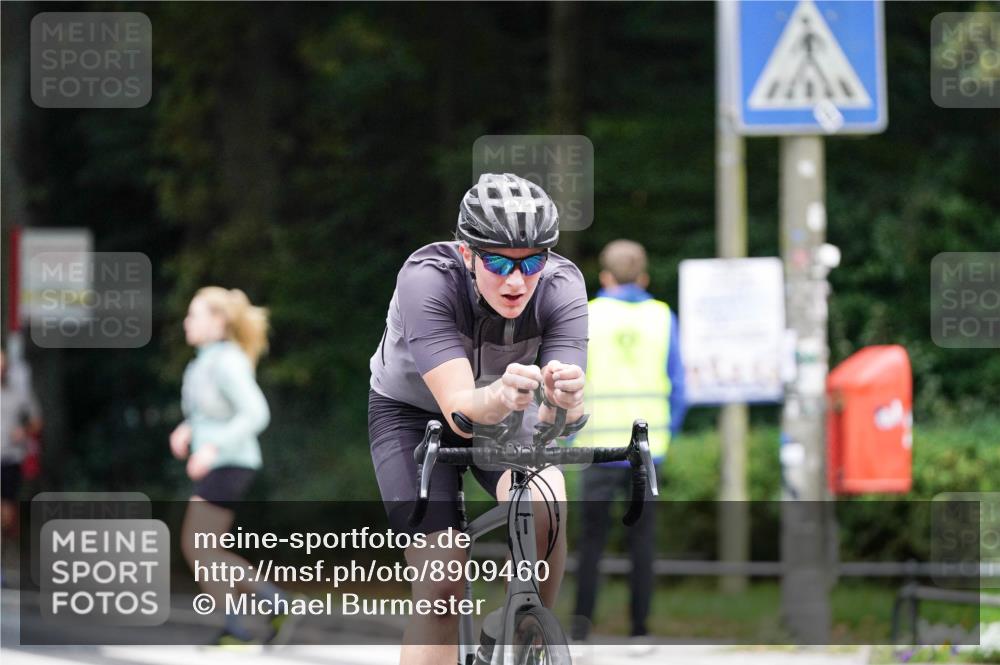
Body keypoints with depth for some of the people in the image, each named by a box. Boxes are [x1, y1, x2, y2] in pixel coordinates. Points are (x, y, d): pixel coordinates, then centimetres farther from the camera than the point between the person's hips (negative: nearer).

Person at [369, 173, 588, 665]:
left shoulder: (562, 286, -28)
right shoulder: (427, 279, -35)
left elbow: (558, 418, -36)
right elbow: (460, 410, -42)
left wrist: (563, 402, -59)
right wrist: (500, 397, -64)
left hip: (505, 418, 2)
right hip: (412, 413, -2)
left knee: (544, 505, -29)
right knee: (441, 587, -16)